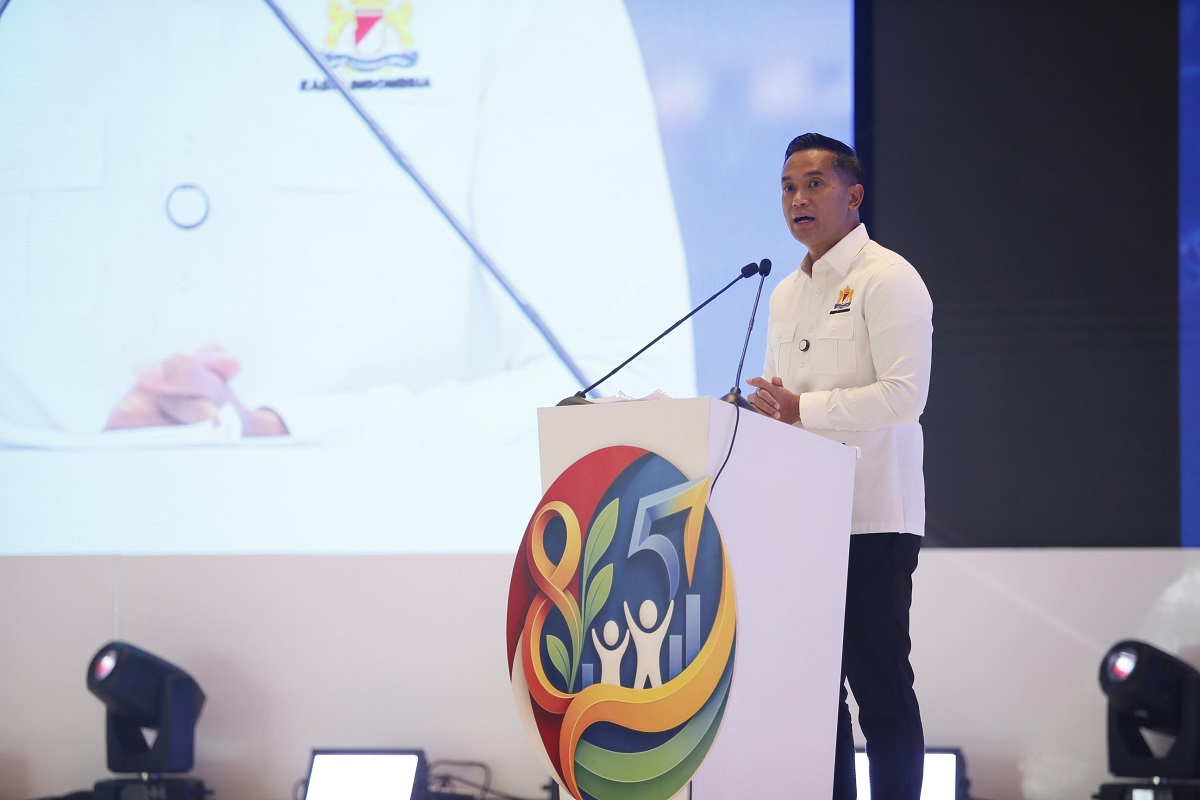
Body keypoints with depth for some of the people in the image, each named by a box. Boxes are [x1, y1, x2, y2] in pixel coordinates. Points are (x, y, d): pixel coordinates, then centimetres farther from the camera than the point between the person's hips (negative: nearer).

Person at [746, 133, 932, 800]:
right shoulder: (787, 294, 19)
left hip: (872, 519, -8)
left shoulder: (887, 280, -6)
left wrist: (803, 408, -17)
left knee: (879, 683, -7)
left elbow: (905, 395, -17)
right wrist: (763, 406, 3)